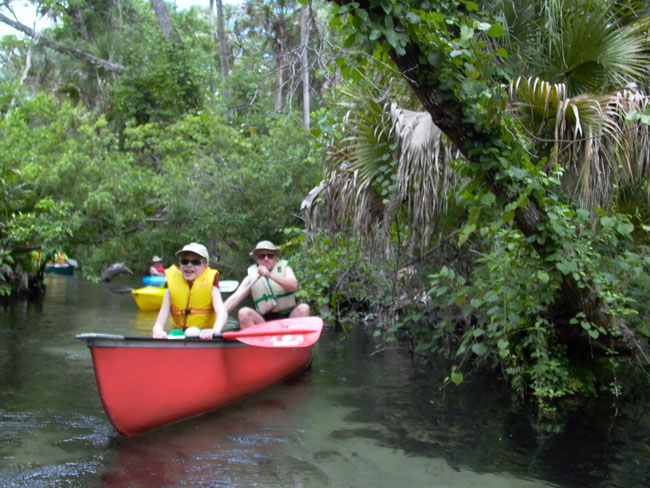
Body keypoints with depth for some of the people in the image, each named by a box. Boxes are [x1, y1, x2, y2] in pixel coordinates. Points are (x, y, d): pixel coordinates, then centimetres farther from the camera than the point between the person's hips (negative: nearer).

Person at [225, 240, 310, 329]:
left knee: (303, 308, -28)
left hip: (288, 317, 0)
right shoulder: (251, 276, 11)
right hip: (265, 321, 1)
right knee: (244, 312, -25)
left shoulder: (284, 269, 9)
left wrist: (270, 275, -24)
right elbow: (236, 296, -1)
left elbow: (294, 286, -12)